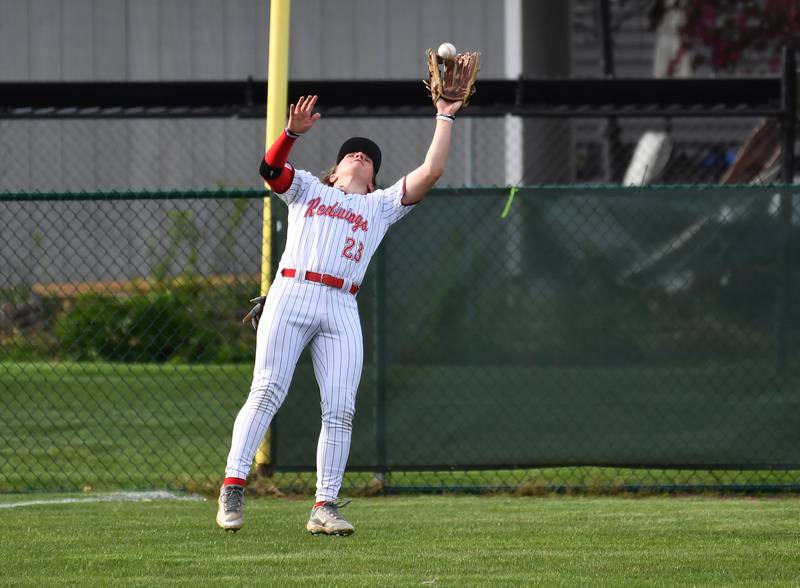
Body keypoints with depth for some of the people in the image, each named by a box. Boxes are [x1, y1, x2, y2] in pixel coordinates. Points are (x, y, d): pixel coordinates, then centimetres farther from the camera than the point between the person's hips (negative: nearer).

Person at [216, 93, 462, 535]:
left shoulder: (381, 206, 27)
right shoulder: (307, 189, 24)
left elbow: (431, 172, 19)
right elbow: (270, 168, 5)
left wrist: (445, 119, 20)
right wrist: (293, 132, -10)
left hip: (342, 310, 2)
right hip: (291, 295, -2)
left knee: (340, 410, -7)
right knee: (267, 391, -15)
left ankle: (325, 506, -4)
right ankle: (233, 488, -18)